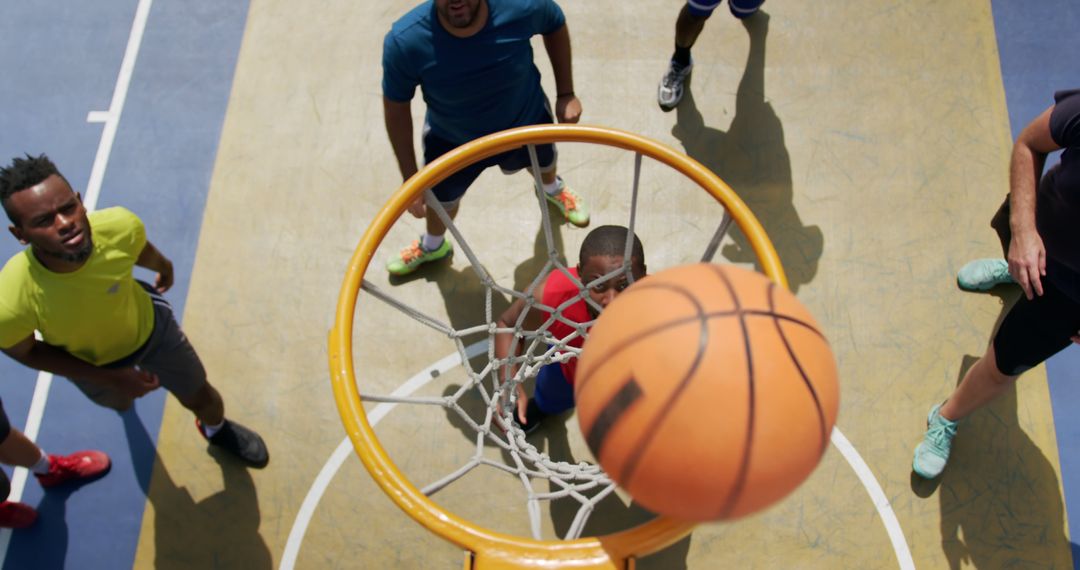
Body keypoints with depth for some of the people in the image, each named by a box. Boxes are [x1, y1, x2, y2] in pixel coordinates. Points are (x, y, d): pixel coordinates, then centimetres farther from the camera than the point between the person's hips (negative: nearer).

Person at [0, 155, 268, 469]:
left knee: (203, 399, 20)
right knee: (120, 402, 34)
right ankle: (121, 393, 75)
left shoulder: (122, 227, -40)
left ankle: (216, 429, 59)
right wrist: (111, 377, -22)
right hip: (91, 362, 0)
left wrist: (165, 267, 12)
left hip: (151, 327, 0)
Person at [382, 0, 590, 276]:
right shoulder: (404, 42, -39)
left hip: (526, 121, 1)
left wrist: (566, 94, -5)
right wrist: (410, 178, -14)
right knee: (443, 197, 26)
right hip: (451, 140, -1)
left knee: (544, 161, 32)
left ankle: (553, 188, 73)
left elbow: (556, 25, -11)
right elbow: (396, 107, -20)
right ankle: (432, 246, 63)